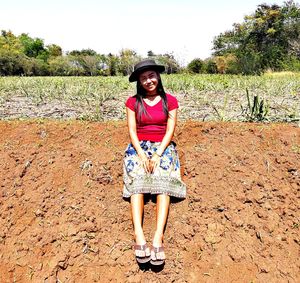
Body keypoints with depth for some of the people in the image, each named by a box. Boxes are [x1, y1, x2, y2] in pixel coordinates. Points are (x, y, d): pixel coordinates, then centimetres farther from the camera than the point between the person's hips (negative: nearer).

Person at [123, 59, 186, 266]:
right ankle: (139, 237, -42)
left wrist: (157, 155, -17)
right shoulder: (133, 102, 7)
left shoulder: (170, 101, 5)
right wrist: (142, 154, -17)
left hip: (163, 147, 0)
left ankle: (158, 237, -42)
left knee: (163, 181, -30)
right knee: (137, 180, -29)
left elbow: (170, 131, -3)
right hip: (139, 147, 1)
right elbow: (132, 131, -1)